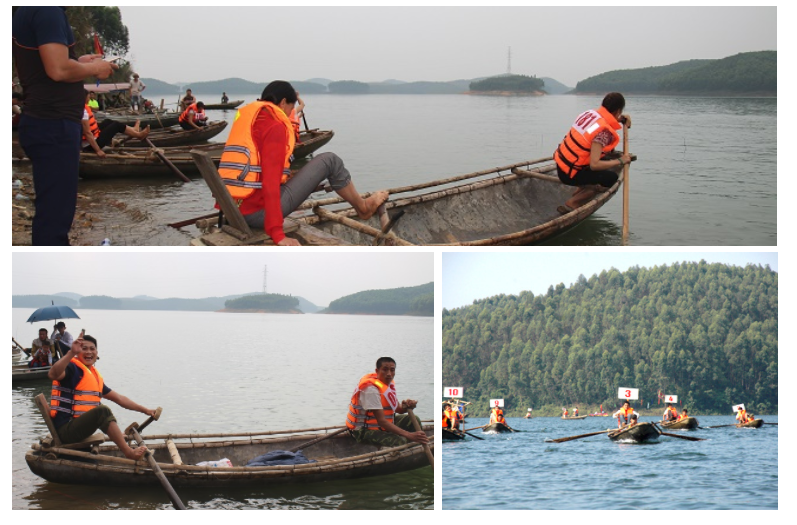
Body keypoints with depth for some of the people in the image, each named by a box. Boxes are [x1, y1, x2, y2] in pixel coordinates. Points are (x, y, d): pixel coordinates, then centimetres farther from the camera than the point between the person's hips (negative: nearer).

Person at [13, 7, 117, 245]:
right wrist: (94, 69, -8)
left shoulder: (27, 11, 14)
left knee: (52, 209, 18)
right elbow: (58, 70, -25)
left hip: (45, 123, 10)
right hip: (53, 126, -10)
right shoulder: (48, 11, -17)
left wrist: (79, 63, 14)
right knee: (54, 213, -6)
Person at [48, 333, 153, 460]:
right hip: (65, 429, -10)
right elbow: (53, 374, -30)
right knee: (102, 411, -29)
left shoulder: (96, 377, 21)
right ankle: (129, 453, -33)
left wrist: (145, 410, 22)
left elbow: (119, 398, 25)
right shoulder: (72, 368, -6)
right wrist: (72, 353, -41)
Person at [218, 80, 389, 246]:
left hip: (236, 212, 9)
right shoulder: (275, 126, -10)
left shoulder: (246, 117, 16)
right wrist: (277, 234, -22)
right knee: (329, 161, 3)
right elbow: (271, 181, -19)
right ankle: (363, 207, 25)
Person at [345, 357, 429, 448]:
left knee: (413, 420, 5)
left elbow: (398, 409, 10)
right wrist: (409, 435, -37)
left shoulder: (389, 383, 4)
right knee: (400, 441, -30)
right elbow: (381, 421, -31)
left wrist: (405, 406, -18)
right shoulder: (371, 389, -26)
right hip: (364, 431, -10)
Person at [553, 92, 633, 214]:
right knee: (611, 178, -5)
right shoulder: (603, 132, -24)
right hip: (569, 174, -9)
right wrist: (621, 161, -18)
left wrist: (620, 119, 11)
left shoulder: (589, 113, 0)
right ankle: (571, 204, -4)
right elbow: (594, 165, -28)